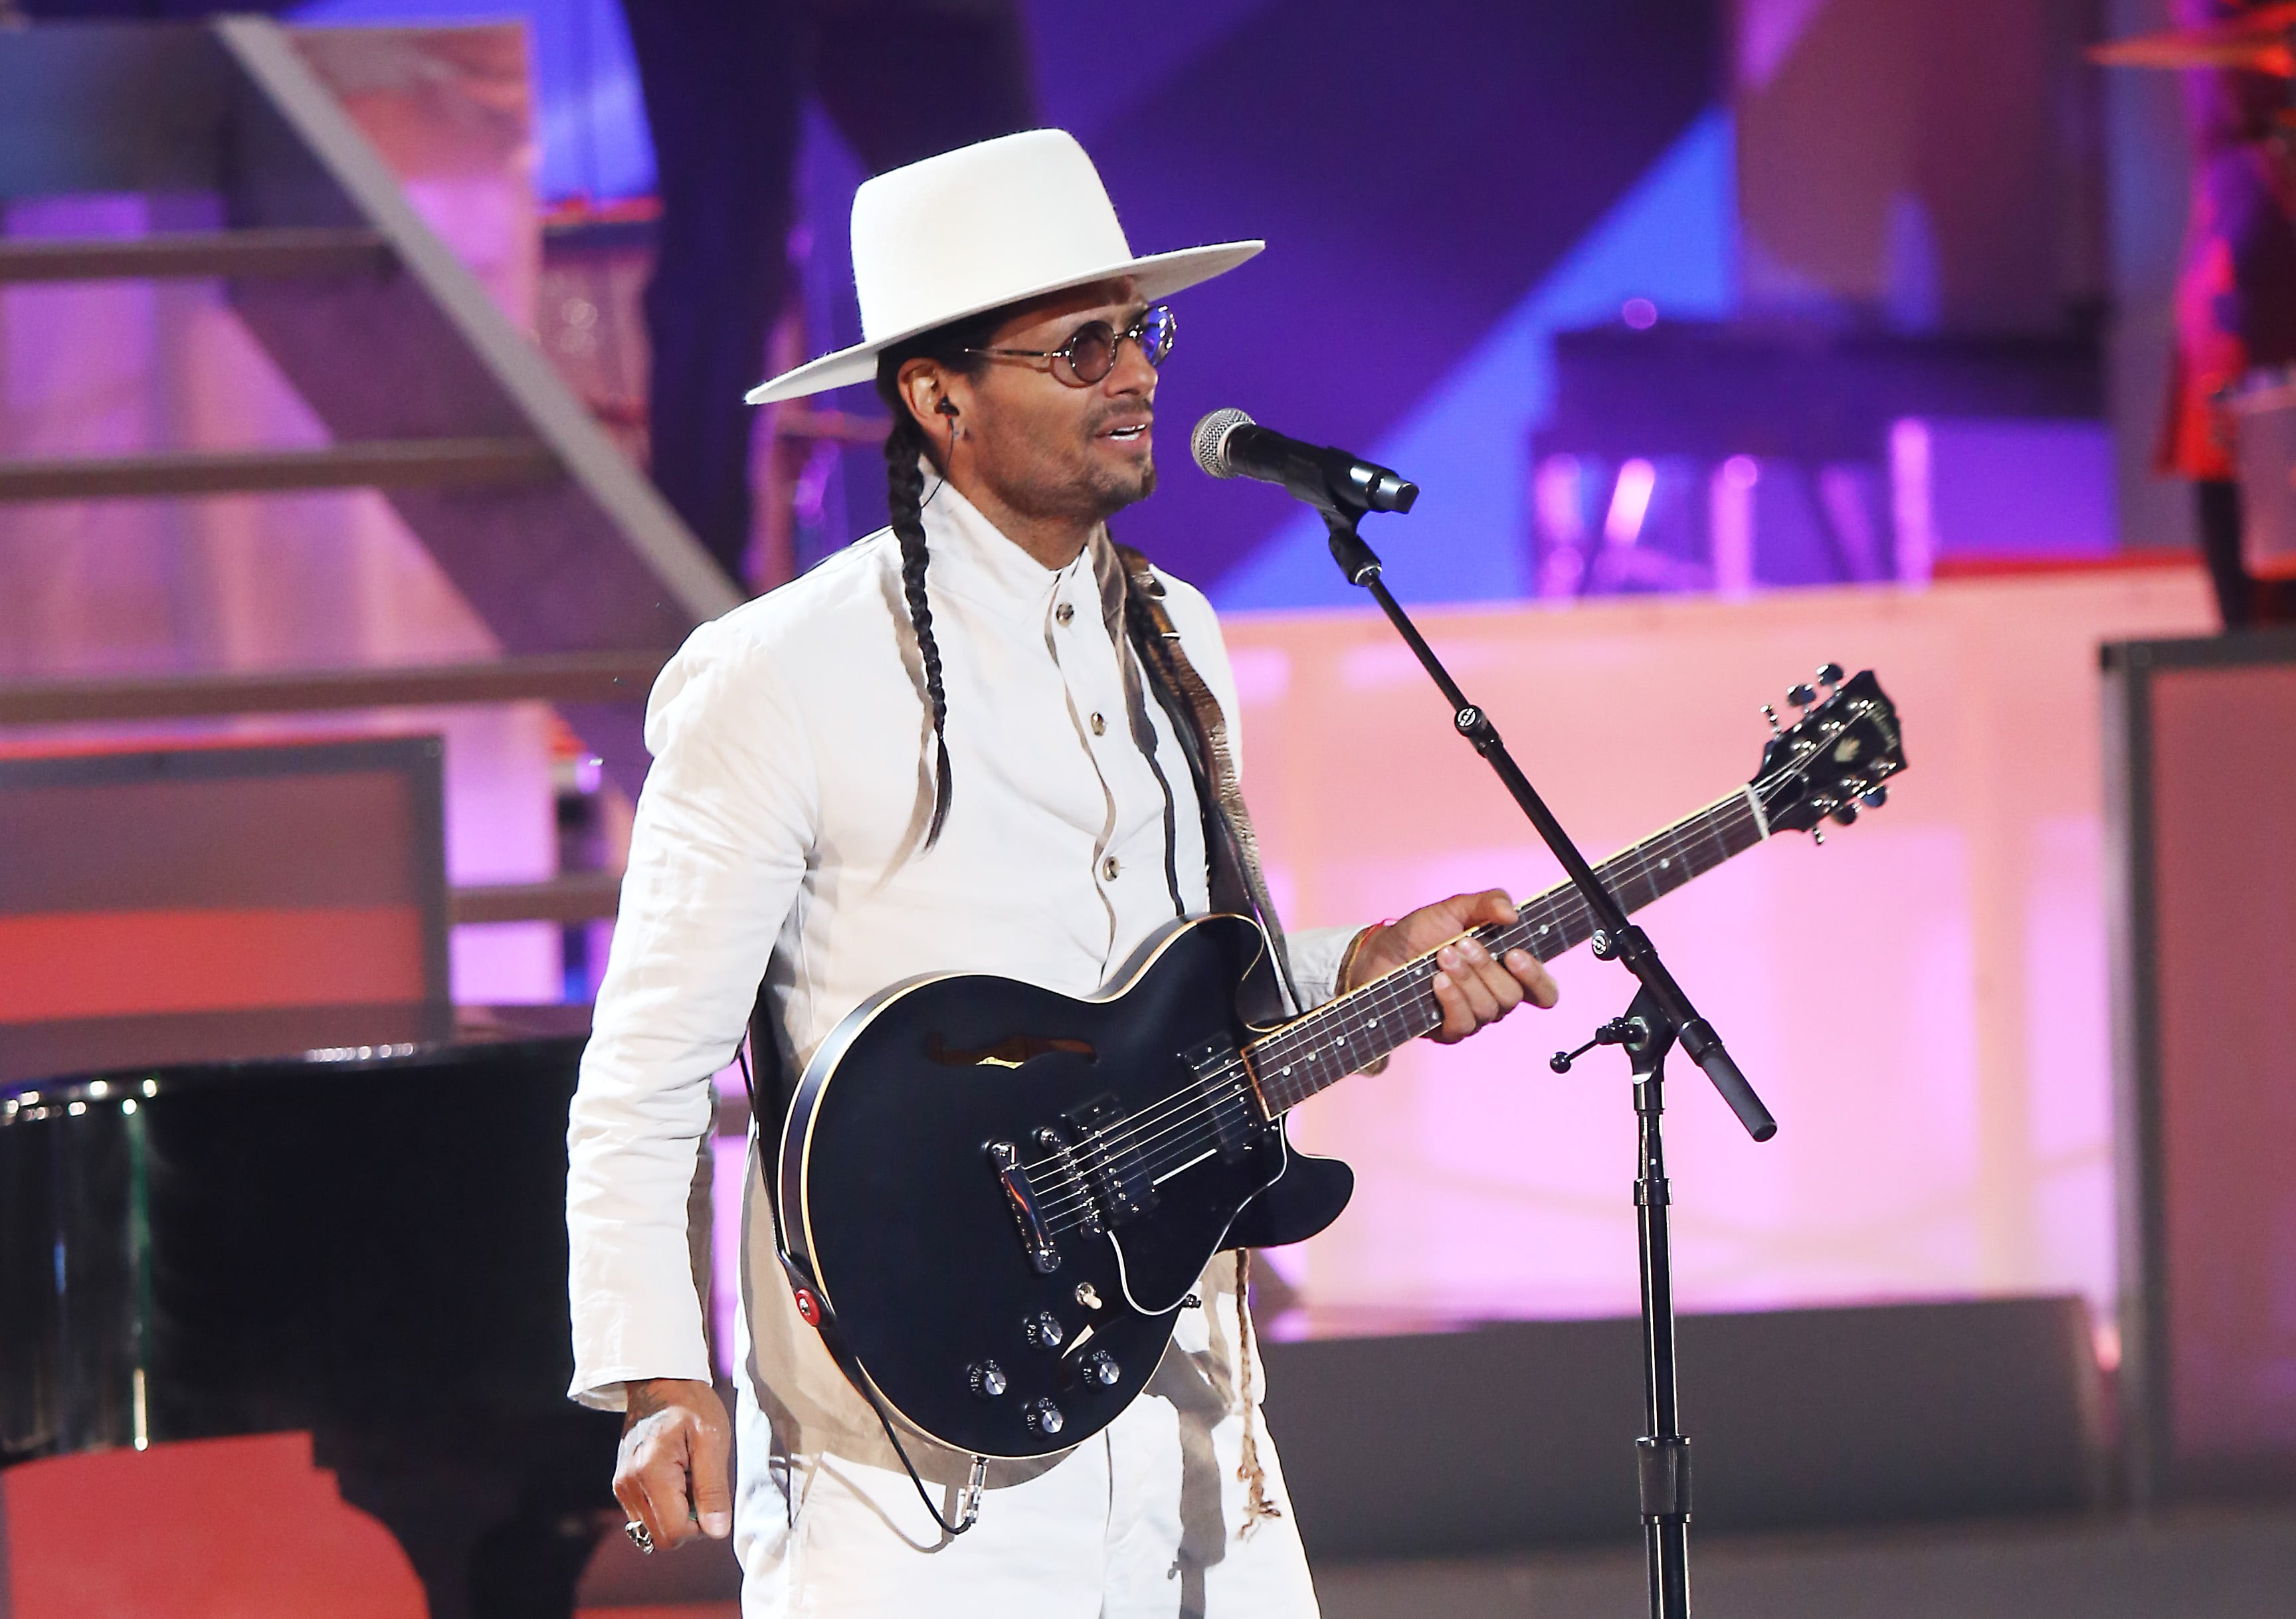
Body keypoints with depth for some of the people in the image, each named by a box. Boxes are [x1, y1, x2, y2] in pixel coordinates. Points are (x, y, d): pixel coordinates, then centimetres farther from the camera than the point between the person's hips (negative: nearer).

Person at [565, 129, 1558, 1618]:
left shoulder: (1176, 642, 12)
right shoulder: (785, 681, -9)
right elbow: (642, 1085, -8)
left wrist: (1361, 977, 4)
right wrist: (656, 1385, -16)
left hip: (1183, 1428, 6)